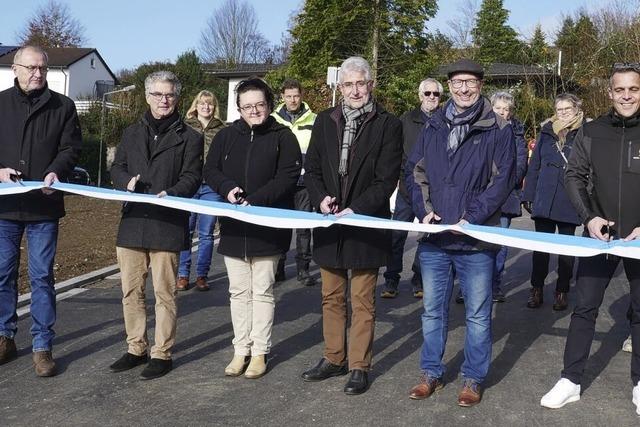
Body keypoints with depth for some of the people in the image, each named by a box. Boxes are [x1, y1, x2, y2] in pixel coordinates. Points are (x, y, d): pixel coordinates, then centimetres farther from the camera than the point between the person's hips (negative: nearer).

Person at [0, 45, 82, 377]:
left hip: (44, 205, -2)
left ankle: (42, 346, 11)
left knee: (42, 277, 2)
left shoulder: (62, 106, 4)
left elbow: (71, 148, 2)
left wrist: (56, 172, -17)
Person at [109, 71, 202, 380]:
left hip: (168, 224, -5)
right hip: (132, 223, 5)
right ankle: (136, 348, 24)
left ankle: (162, 353, 11)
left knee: (164, 293, 0)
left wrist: (170, 194, -22)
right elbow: (117, 168, 15)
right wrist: (127, 182, -8)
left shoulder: (189, 137, 3)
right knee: (131, 291, 10)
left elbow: (192, 177, -4)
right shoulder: (132, 133, 17)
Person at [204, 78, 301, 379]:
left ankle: (260, 352, 15)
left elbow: (287, 177, -12)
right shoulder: (227, 136, 7)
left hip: (268, 228, -4)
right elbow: (210, 170, 8)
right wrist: (227, 188, -13)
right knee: (238, 291, 11)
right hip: (233, 227, 4)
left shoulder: (282, 137, -3)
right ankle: (241, 350, 21)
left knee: (262, 291, 5)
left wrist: (255, 200, -21)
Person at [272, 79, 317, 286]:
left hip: (304, 181, -1)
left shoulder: (313, 119, 4)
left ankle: (303, 268, 9)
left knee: (304, 226, 1)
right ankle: (278, 267, 13)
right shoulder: (273, 120, 7)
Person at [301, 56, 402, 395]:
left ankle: (360, 366, 14)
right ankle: (334, 358, 28)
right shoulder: (325, 121, 8)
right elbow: (312, 168, 10)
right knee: (331, 297, 14)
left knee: (362, 301, 3)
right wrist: (320, 198, -8)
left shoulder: (387, 125, -4)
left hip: (365, 224, -4)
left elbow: (386, 180, -8)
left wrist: (355, 209, -17)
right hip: (330, 223, 5)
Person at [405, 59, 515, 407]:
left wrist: (471, 217, -15)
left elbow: (503, 179, -7)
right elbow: (414, 171, 10)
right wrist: (424, 210, -5)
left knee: (477, 314, 7)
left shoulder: (497, 129, -3)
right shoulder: (433, 127, 8)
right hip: (434, 236, 4)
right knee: (432, 310, 13)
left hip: (476, 238, -3)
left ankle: (474, 378, 21)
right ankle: (431, 373, 27)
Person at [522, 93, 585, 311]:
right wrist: (528, 195, 6)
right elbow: (534, 166, 10)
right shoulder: (547, 132, 7)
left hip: (570, 203, -2)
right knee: (541, 246, 6)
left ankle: (562, 291, 20)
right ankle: (536, 289, 16)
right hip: (543, 201, 2)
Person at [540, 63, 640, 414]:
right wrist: (589, 217, -11)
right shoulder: (591, 132, 1)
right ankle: (571, 380, 14)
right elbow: (574, 177, 3)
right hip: (599, 234, 1)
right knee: (584, 307, 4)